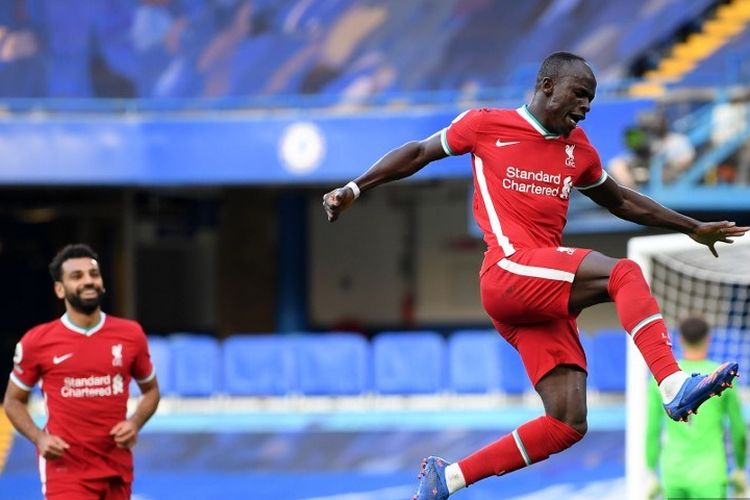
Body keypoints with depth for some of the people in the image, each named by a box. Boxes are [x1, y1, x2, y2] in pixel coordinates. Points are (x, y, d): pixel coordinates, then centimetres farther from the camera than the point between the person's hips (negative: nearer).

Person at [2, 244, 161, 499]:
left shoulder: (131, 335, 2)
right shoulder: (37, 342, -4)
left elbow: (151, 390, 17)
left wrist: (135, 423, -4)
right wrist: (38, 438, -9)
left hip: (117, 469, 4)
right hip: (66, 468, -4)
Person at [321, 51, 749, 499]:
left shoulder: (578, 148, 21)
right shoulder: (487, 125, 6)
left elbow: (621, 202, 34)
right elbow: (419, 153, 16)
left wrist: (693, 228, 34)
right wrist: (355, 189, 14)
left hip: (546, 297, 7)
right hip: (510, 270, -7)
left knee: (568, 424, -6)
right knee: (624, 273, -27)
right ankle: (674, 386, -42)